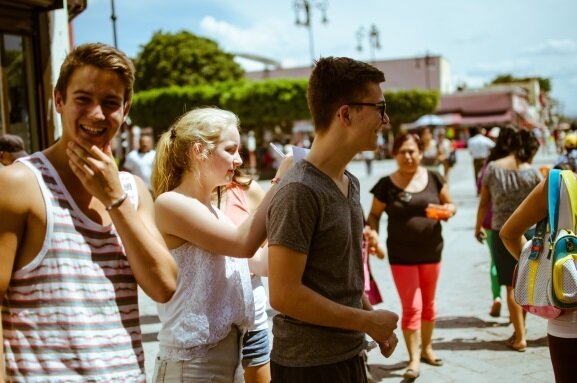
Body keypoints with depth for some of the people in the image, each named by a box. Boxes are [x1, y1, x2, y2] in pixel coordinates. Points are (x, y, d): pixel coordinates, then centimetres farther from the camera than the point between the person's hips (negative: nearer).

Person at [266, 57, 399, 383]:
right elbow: (284, 294, -23)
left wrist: (374, 320, 7)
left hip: (351, 354, 8)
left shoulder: (351, 183, 7)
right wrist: (368, 321, -15)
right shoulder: (299, 191, -20)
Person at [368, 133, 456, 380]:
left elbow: (450, 204, 8)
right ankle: (414, 360, 7)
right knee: (411, 307, -2)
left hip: (432, 251, 3)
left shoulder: (434, 178, -2)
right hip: (401, 255, -3)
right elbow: (374, 215, 0)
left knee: (428, 303, 17)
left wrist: (448, 210, -15)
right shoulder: (386, 185, -7)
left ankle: (426, 348, 35)